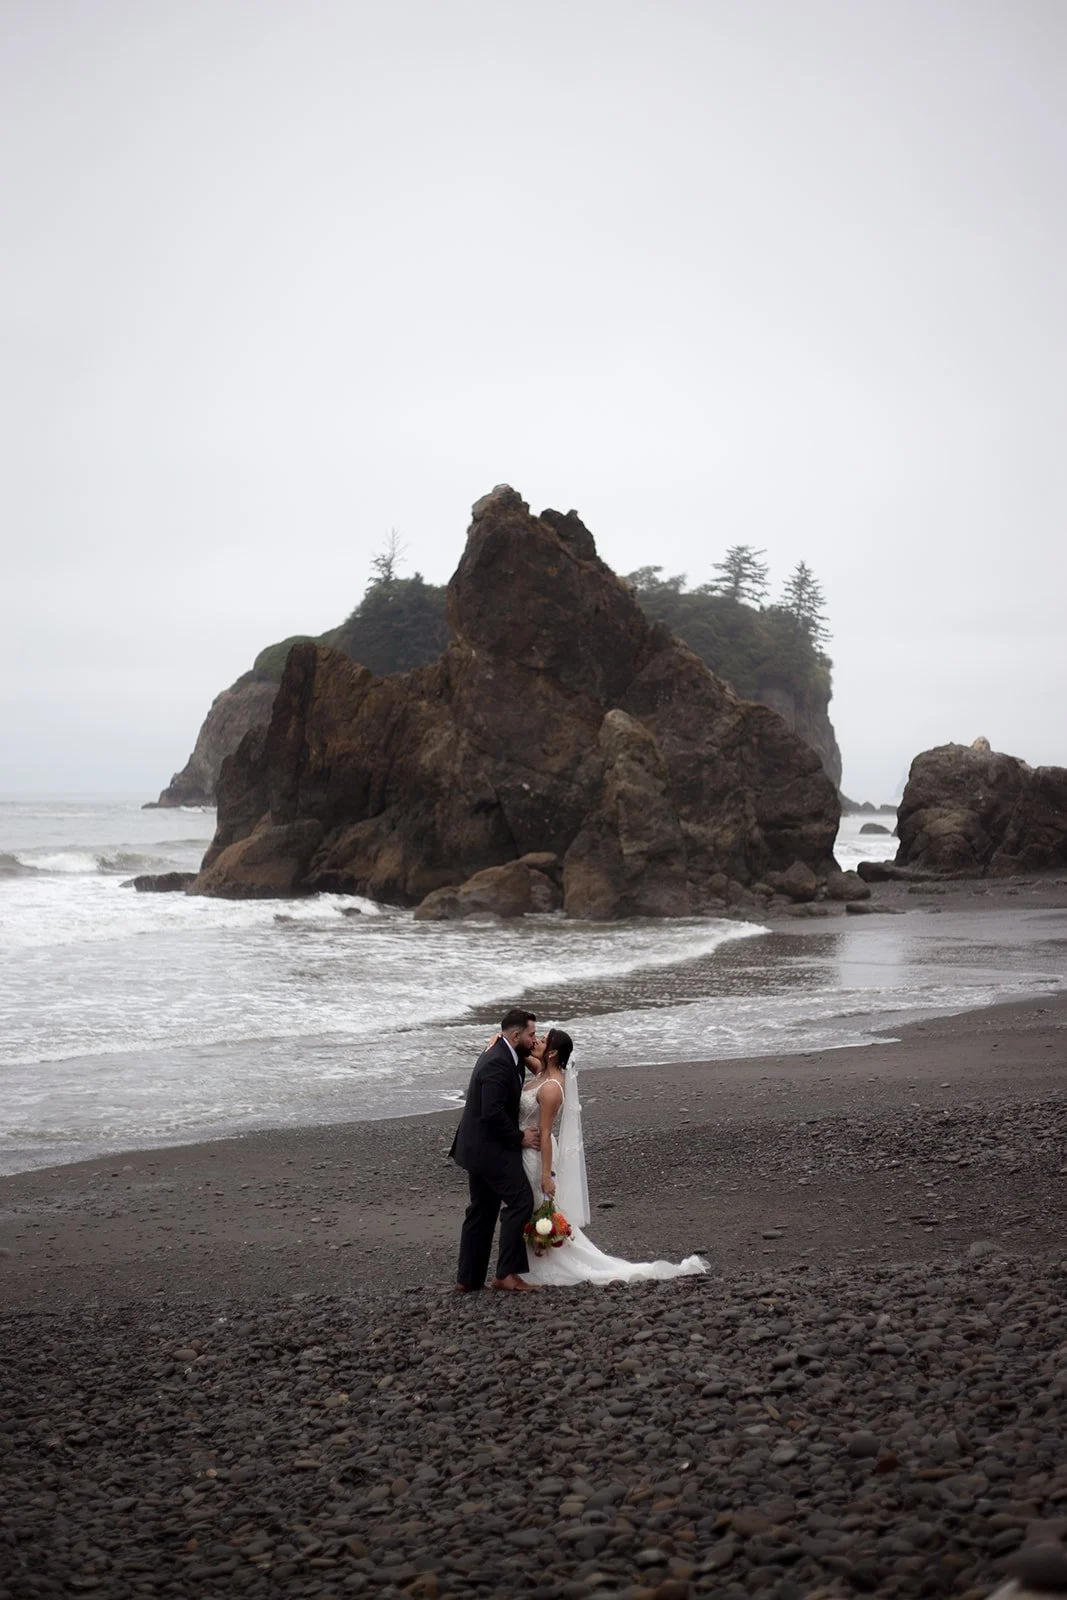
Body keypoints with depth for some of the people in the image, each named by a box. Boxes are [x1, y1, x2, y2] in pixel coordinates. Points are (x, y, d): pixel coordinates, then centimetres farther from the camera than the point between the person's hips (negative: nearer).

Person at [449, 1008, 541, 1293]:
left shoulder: (501, 1054, 11)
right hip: (491, 1148, -11)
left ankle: (468, 1278, 18)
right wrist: (519, 1138, -16)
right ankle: (507, 1273, -4)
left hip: (478, 1146, 11)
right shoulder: (497, 1064, -22)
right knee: (520, 1201, -7)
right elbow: (493, 1113, -27)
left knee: (482, 1211, 14)